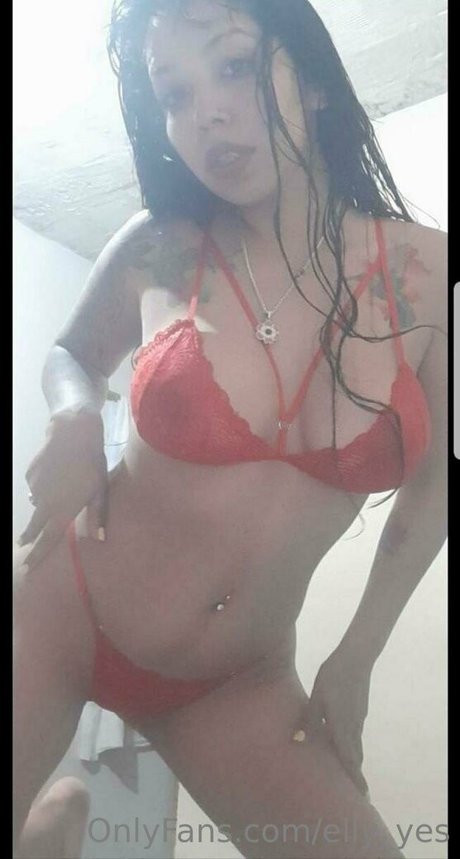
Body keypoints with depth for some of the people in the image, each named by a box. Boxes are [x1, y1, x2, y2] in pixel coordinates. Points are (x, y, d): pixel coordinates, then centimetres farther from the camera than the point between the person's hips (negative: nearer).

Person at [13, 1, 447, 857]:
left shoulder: (427, 275, -9)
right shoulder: (159, 251, -10)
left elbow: (431, 479, 4)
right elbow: (71, 354, 11)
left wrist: (355, 658, 5)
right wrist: (75, 422, -12)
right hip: (61, 609, -1)